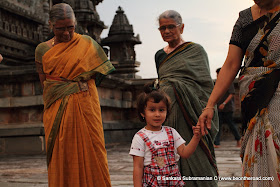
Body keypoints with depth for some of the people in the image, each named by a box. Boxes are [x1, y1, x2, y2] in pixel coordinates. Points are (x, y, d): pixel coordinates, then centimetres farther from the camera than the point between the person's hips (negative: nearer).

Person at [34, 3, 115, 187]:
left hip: (85, 107, -1)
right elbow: (44, 82, 8)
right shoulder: (43, 49, 7)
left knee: (91, 149, -2)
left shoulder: (87, 43, 5)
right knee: (62, 153, 1)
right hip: (57, 111, 1)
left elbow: (95, 75, 10)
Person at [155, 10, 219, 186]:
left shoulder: (195, 50, 2)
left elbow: (206, 83, -2)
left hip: (190, 111, -4)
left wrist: (205, 113, -11)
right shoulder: (159, 55, 16)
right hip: (167, 111, 5)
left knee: (195, 155, -5)